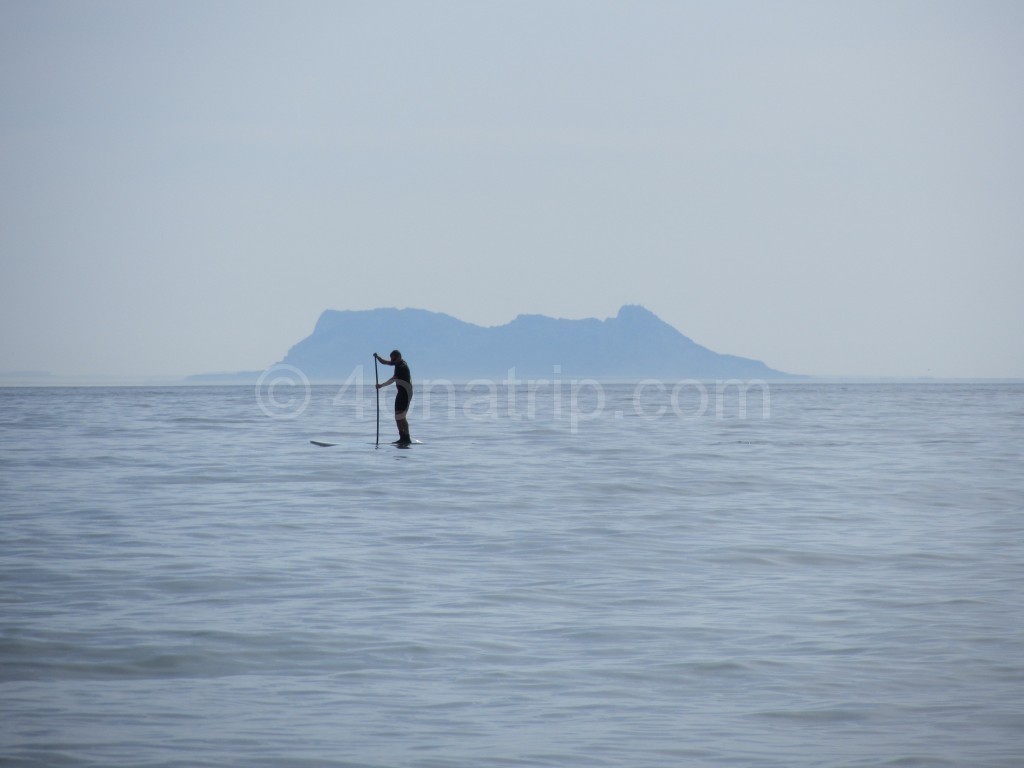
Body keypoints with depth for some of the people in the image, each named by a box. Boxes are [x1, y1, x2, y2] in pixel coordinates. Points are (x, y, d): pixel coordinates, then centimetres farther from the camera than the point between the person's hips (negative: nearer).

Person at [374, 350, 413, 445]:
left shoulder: (403, 367, -20)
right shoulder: (398, 363, 9)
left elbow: (393, 379, -26)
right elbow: (384, 362, 17)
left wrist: (381, 385, -29)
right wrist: (377, 357, -1)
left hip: (406, 392, -10)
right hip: (401, 392, 10)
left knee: (401, 416, -12)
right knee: (398, 416, 11)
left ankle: (407, 439, -13)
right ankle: (402, 438, 14)